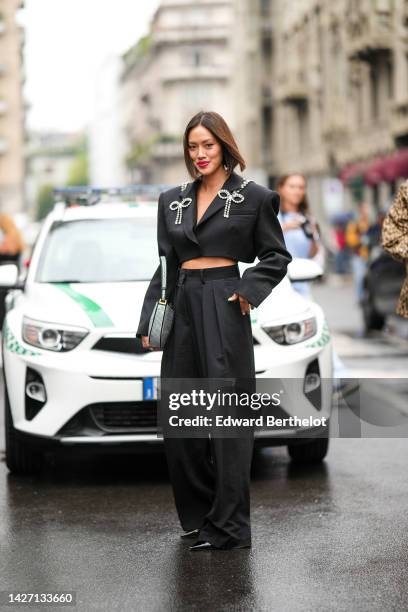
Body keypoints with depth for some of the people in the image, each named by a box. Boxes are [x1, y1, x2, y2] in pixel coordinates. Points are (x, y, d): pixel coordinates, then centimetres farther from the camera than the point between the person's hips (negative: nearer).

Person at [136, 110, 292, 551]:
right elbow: (165, 267, 16)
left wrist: (249, 288, -11)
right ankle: (197, 514, 20)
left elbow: (277, 257, 6)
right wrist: (149, 323, 9)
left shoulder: (253, 197, 1)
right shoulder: (172, 201, 14)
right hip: (183, 308, 5)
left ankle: (228, 527, -4)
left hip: (224, 309, -5)